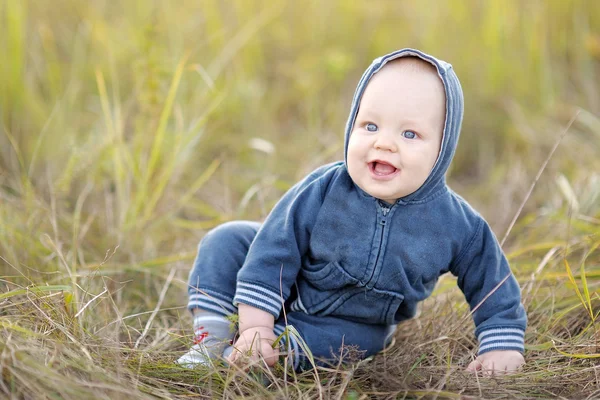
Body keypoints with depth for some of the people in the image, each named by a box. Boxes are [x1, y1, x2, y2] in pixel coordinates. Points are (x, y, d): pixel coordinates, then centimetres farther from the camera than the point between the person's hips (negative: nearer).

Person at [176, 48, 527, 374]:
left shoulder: (457, 226, -25)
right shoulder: (322, 191, -27)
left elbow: (493, 285, -9)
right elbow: (274, 252, -21)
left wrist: (503, 347, -14)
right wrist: (256, 325, -25)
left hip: (353, 326, 0)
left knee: (356, 340, -31)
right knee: (228, 241, -13)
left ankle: (237, 354, -24)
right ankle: (212, 338, -7)